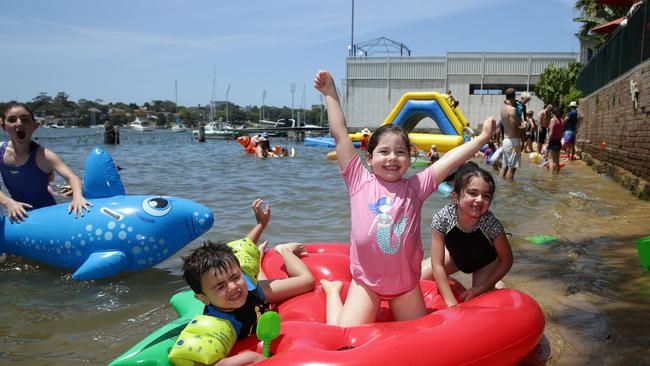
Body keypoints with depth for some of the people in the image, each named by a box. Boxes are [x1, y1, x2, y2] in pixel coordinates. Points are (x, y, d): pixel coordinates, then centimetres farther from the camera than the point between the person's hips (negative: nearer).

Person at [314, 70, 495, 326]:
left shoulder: (415, 187, -2)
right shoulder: (360, 182, -7)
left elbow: (451, 158, -3)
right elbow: (340, 134, -7)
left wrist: (482, 137, -5)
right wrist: (330, 93, -5)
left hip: (406, 281, 2)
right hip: (366, 281, -2)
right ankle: (333, 291, 21)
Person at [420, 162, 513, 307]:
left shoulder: (491, 223, -36)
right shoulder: (442, 218, -35)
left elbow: (507, 260, -20)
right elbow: (437, 264, -30)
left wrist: (481, 288, -22)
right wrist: (452, 304, -32)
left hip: (485, 262, -1)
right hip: (456, 256, 1)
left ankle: (494, 285, 19)